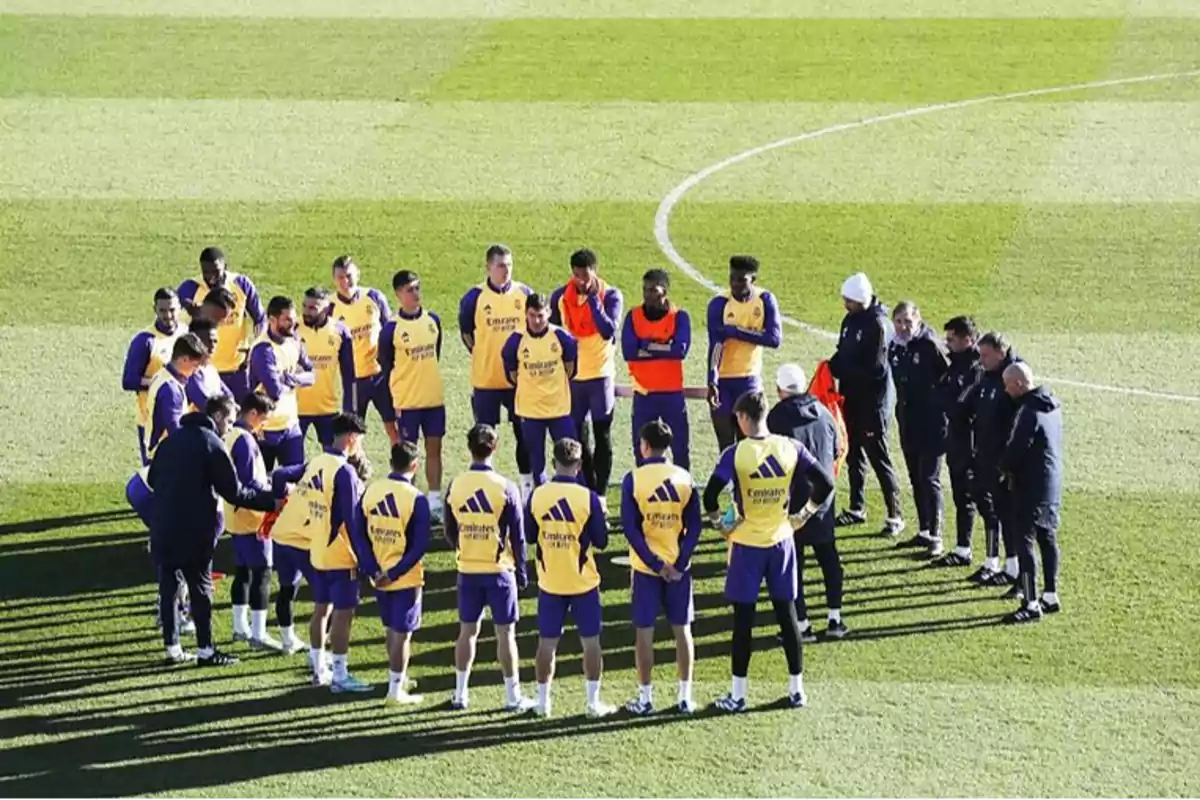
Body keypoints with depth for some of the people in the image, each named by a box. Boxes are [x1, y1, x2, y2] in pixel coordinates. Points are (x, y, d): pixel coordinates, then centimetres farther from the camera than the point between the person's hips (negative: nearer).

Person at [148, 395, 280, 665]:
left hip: (162, 528, 6)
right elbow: (233, 492, -10)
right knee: (201, 589, 1)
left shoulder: (172, 439, 12)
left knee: (168, 587, 9)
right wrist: (271, 502, -3)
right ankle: (205, 650, 3)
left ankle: (172, 647, 12)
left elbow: (152, 478, 17)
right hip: (194, 531, -6)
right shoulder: (211, 444, -9)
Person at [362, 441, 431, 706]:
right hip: (406, 577, -5)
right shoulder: (416, 499, -17)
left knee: (392, 629, 21)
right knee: (402, 634, 3)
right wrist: (395, 574, -16)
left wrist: (373, 570, -4)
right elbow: (420, 545, -20)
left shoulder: (371, 491, -2)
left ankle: (398, 679, 35)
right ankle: (396, 691, 6)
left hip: (379, 576, 5)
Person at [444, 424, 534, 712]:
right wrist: (522, 572, 5)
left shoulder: (455, 487, -4)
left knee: (467, 631, 13)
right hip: (500, 569, -3)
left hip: (468, 570, 3)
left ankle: (460, 694, 18)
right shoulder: (506, 488, -13)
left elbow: (450, 533, 6)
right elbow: (517, 536, -7)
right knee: (505, 633, 4)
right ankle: (513, 696, 9)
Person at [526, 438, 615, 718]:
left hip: (549, 582, 2)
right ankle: (594, 703, 10)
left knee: (547, 642, 10)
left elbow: (530, 535, 4)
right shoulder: (587, 498, -14)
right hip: (583, 581, -2)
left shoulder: (537, 496, -8)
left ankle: (543, 701, 16)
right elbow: (601, 541, -7)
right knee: (590, 641, 8)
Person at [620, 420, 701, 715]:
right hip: (679, 566, 2)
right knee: (682, 629, 10)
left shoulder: (634, 480, -9)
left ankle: (645, 697, 10)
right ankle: (685, 696, 12)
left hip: (646, 567, -2)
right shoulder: (684, 478, -1)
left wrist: (656, 564, -11)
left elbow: (631, 528, -13)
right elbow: (694, 527, -5)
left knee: (644, 631, 6)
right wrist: (679, 564, -7)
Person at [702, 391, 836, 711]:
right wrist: (803, 516, 8)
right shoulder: (791, 448, -5)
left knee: (743, 617, 4)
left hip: (746, 544, -3)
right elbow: (825, 483, -3)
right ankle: (796, 689, 18)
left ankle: (737, 695, 9)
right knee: (787, 613, 12)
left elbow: (710, 495, -20)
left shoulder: (735, 454, -14)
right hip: (781, 540, 3)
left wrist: (719, 524, -3)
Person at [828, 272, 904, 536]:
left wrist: (839, 368, -15)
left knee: (878, 455, -6)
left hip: (873, 398, -9)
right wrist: (833, 366, -4)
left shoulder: (877, 324, -18)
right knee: (854, 453, 15)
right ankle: (856, 508, 27)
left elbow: (874, 368, -21)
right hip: (852, 396, 9)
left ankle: (895, 515, -1)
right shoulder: (850, 320, 8)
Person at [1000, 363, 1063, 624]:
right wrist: (1011, 467, 11)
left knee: (1024, 542, -6)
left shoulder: (1028, 413, -21)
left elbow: (1015, 450, -20)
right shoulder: (1052, 406, 9)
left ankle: (1031, 604, -7)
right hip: (1052, 485, 10)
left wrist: (1005, 468, 3)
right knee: (1047, 539, 17)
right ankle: (1050, 596, 24)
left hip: (1031, 487, -10)